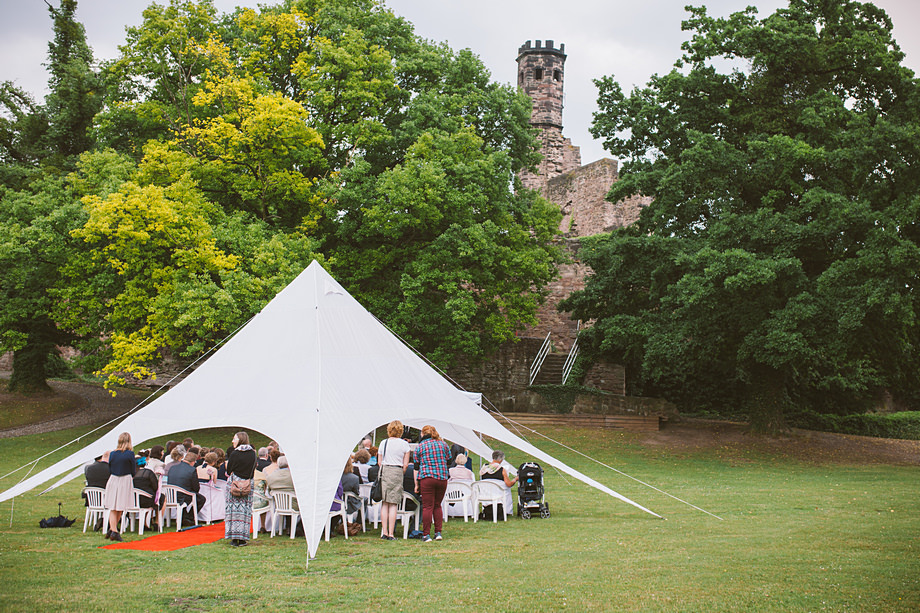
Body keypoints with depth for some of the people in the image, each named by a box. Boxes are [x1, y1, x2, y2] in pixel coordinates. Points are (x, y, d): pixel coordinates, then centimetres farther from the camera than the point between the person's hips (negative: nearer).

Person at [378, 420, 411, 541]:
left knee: (384, 504, 7)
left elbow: (379, 461, 11)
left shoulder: (383, 443, 7)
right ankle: (391, 534, -3)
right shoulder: (404, 444, 1)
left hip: (384, 472, 2)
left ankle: (384, 532, 5)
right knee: (393, 505, -1)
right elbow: (405, 465, 0)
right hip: (397, 472, -2)